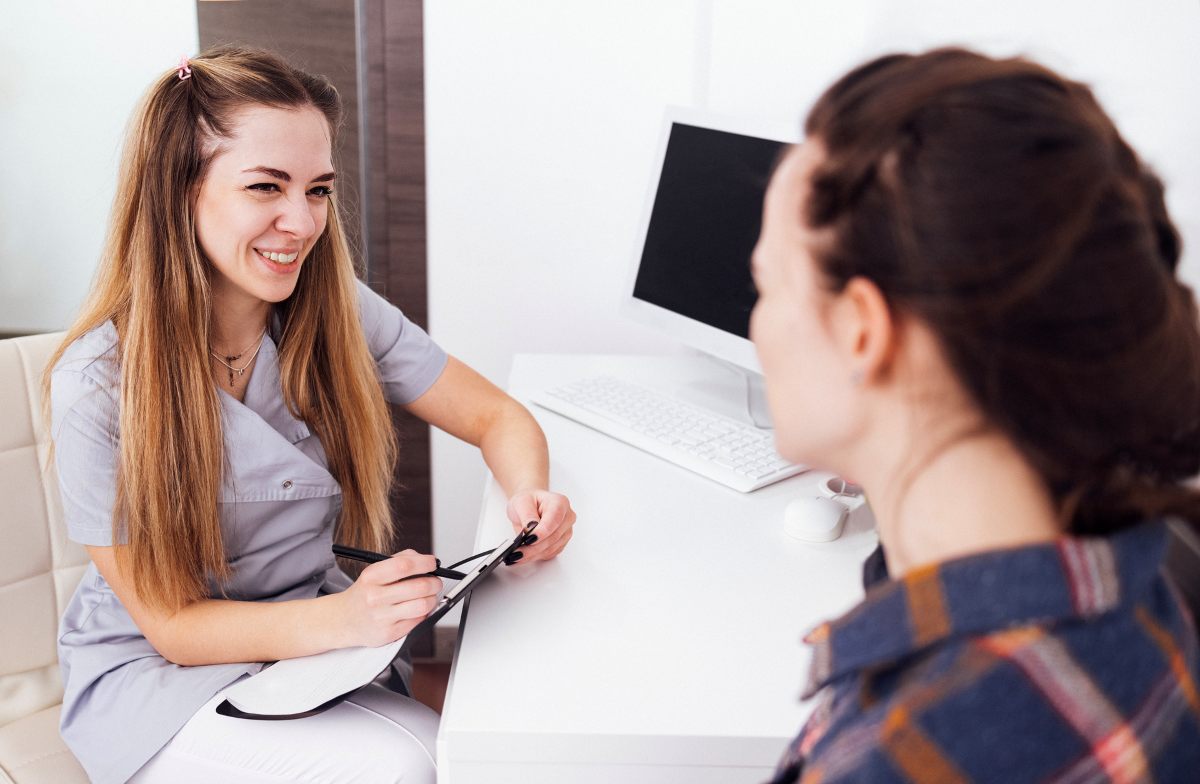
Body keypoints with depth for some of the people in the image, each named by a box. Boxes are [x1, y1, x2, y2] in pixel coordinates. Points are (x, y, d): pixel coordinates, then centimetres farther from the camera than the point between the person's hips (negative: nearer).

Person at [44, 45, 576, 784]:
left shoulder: (340, 315, -9)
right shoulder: (99, 389, -20)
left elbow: (500, 418, -1)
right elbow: (169, 624, -17)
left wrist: (529, 496, -25)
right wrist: (339, 620, -35)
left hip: (315, 632, 4)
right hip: (153, 671, -4)